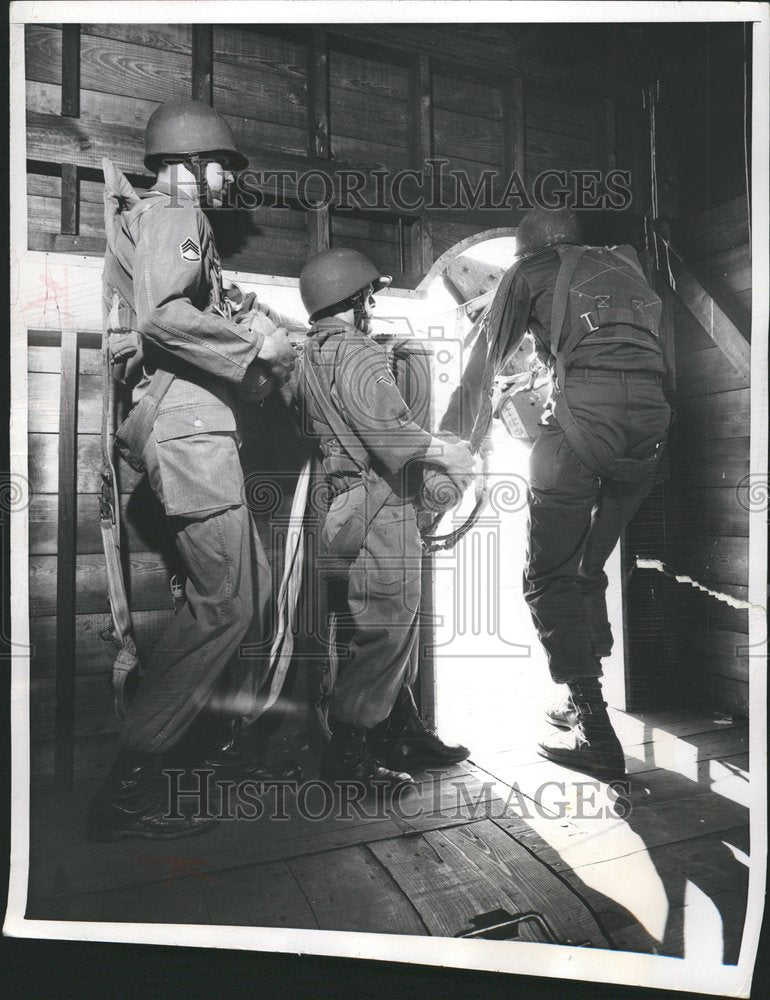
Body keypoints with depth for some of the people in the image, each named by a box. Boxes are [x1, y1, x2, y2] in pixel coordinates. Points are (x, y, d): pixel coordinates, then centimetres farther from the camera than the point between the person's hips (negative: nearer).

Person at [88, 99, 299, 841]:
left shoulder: (158, 221, 29)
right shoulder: (174, 216, -3)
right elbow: (162, 315, -21)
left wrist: (253, 361, 15)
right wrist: (257, 342, -11)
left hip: (190, 422, 11)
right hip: (187, 425, -11)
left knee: (251, 587, 13)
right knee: (223, 600, -11)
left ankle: (211, 732, 25)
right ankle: (127, 786, -4)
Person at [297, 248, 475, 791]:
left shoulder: (312, 356, 18)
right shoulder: (358, 354, -11)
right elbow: (391, 433, -22)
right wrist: (449, 453, -6)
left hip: (344, 506, 10)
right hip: (378, 508, -10)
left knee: (393, 626, 16)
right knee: (383, 628, -3)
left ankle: (404, 733, 27)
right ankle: (348, 751, 6)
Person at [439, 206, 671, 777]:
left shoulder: (532, 271, 17)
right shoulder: (626, 264, 31)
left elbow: (486, 362, 18)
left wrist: (455, 436, 28)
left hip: (586, 409, -6)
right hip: (653, 414, 6)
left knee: (550, 576, 0)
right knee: (588, 568, 17)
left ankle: (597, 736, -3)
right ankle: (585, 703, 22)